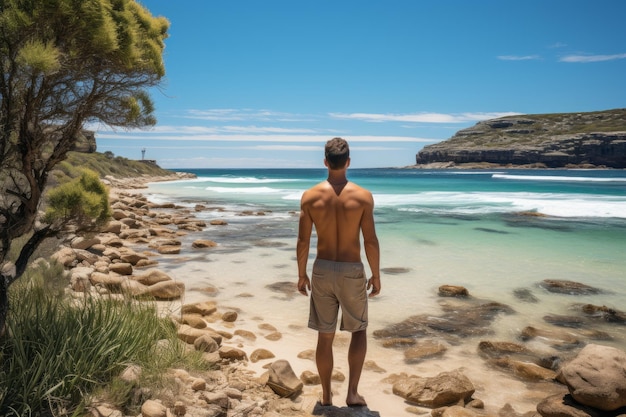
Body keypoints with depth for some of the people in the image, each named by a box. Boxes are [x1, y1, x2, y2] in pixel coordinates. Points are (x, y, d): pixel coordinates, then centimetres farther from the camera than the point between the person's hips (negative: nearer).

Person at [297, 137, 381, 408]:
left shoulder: (310, 196, -6)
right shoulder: (363, 196, -10)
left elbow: (303, 241, -3)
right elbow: (370, 241, -8)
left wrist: (302, 275, 9)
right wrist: (376, 275, 4)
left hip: (322, 271, 2)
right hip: (352, 272, -1)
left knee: (325, 336, 14)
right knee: (358, 331, 19)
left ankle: (326, 395, 26)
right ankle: (352, 393, 16)